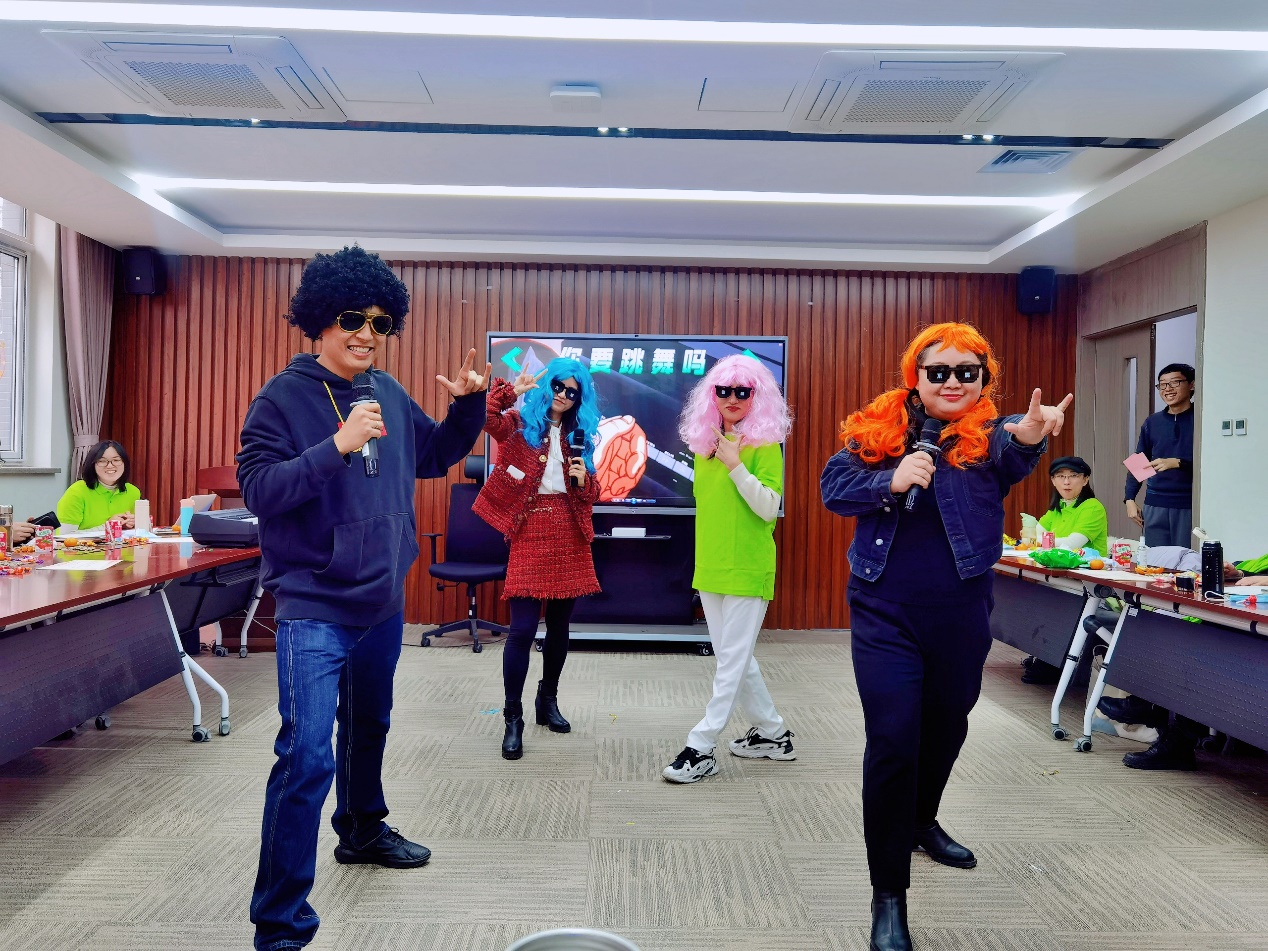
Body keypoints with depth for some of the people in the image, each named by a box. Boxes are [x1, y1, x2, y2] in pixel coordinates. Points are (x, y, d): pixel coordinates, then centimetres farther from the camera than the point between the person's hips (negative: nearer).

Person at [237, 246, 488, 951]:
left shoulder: (390, 394, 5)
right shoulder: (284, 397, -12)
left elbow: (435, 455, 16)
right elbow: (258, 489, -20)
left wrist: (469, 404, -1)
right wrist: (337, 447, -31)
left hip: (383, 600, 7)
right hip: (315, 607, -7)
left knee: (369, 725, 25)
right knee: (307, 756, -12)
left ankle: (363, 829, 50)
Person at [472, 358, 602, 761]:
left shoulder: (580, 435, 15)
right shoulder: (520, 424, 3)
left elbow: (591, 494, 16)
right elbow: (484, 417, -17)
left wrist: (583, 479, -4)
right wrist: (510, 390, -19)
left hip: (569, 535, 5)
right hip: (531, 531, -5)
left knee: (559, 625, 12)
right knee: (523, 628, -9)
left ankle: (548, 701, 30)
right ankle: (513, 718, 3)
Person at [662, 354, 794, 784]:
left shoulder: (765, 444, -8)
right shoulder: (706, 442, 10)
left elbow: (769, 507, -14)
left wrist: (736, 465, -22)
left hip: (747, 570, -7)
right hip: (710, 569, 7)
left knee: (732, 661, -1)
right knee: (736, 657, 15)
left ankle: (701, 748, 4)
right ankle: (773, 733, 31)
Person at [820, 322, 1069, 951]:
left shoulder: (990, 434, -6)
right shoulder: (877, 429, -2)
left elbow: (1013, 458, -29)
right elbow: (833, 486, -8)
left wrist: (1031, 430, -53)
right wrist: (891, 481, -26)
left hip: (961, 618, 2)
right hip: (885, 616, -2)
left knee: (946, 727, 23)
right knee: (892, 742, -6)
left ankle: (921, 822, 53)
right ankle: (888, 895, 8)